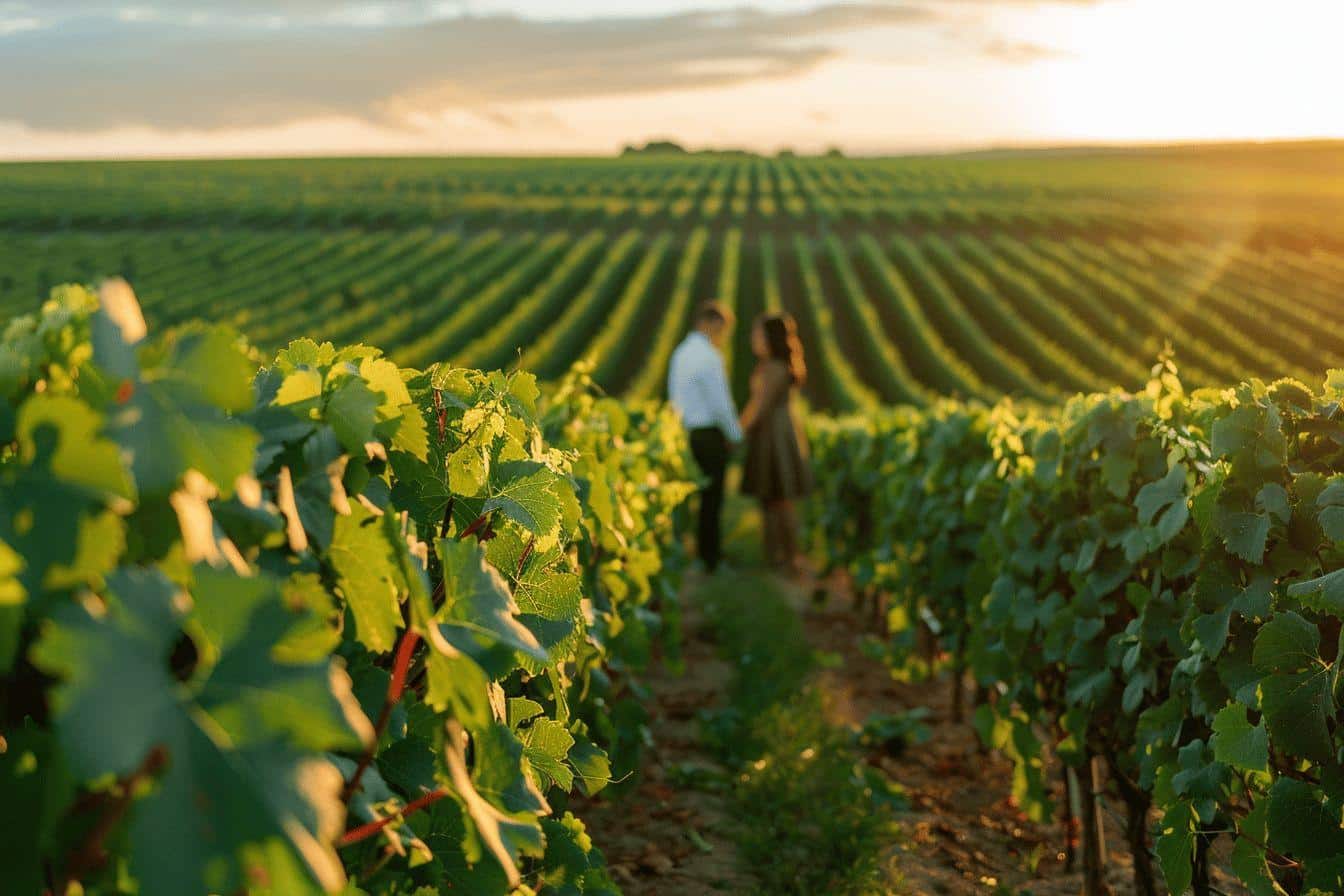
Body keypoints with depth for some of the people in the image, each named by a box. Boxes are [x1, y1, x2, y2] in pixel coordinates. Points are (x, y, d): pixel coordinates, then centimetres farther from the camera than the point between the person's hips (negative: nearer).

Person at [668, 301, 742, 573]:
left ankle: (709, 551, 24)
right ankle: (710, 558, 6)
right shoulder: (709, 356, -16)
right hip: (709, 435, -8)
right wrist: (736, 434, -5)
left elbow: (674, 396, 15)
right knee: (711, 497, 0)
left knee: (704, 495, 16)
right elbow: (720, 403, -16)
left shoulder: (680, 354, 11)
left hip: (685, 433, 8)